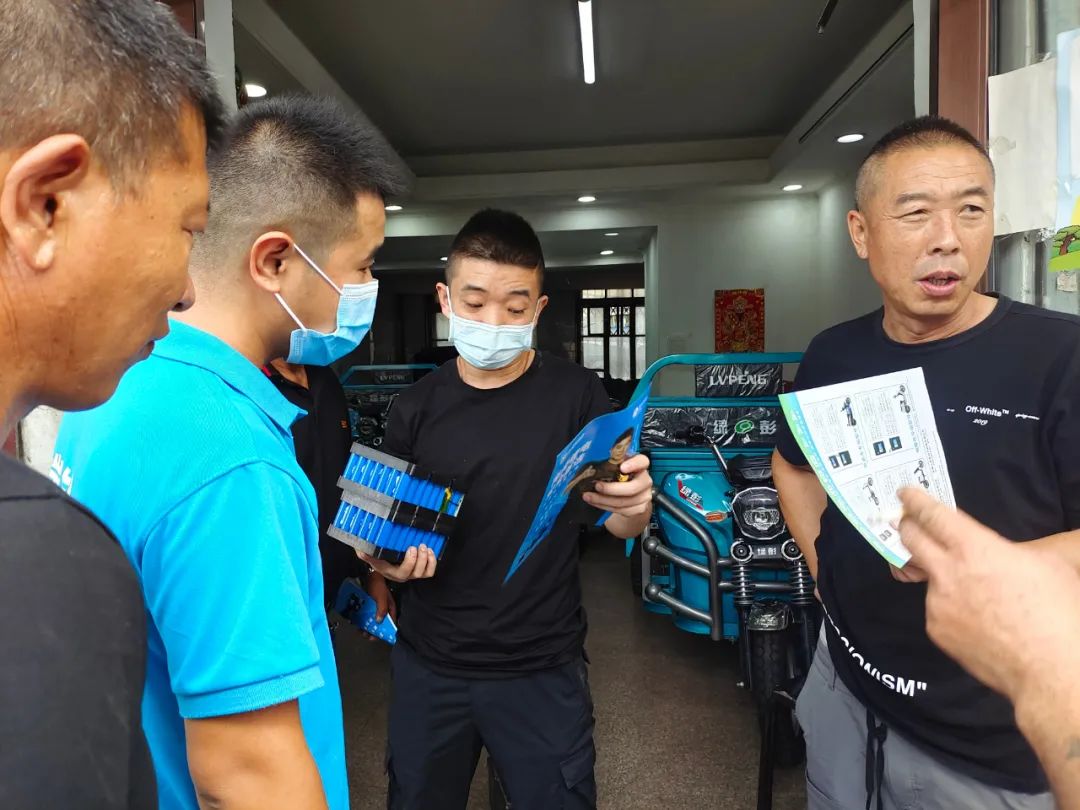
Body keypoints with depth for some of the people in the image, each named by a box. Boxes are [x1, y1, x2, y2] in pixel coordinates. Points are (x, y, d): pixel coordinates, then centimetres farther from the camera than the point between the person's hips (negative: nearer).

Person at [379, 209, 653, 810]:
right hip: (429, 664, 3)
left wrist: (634, 503, -27)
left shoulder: (577, 395, -8)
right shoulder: (416, 409, -2)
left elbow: (626, 527, -5)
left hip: (543, 668, -2)